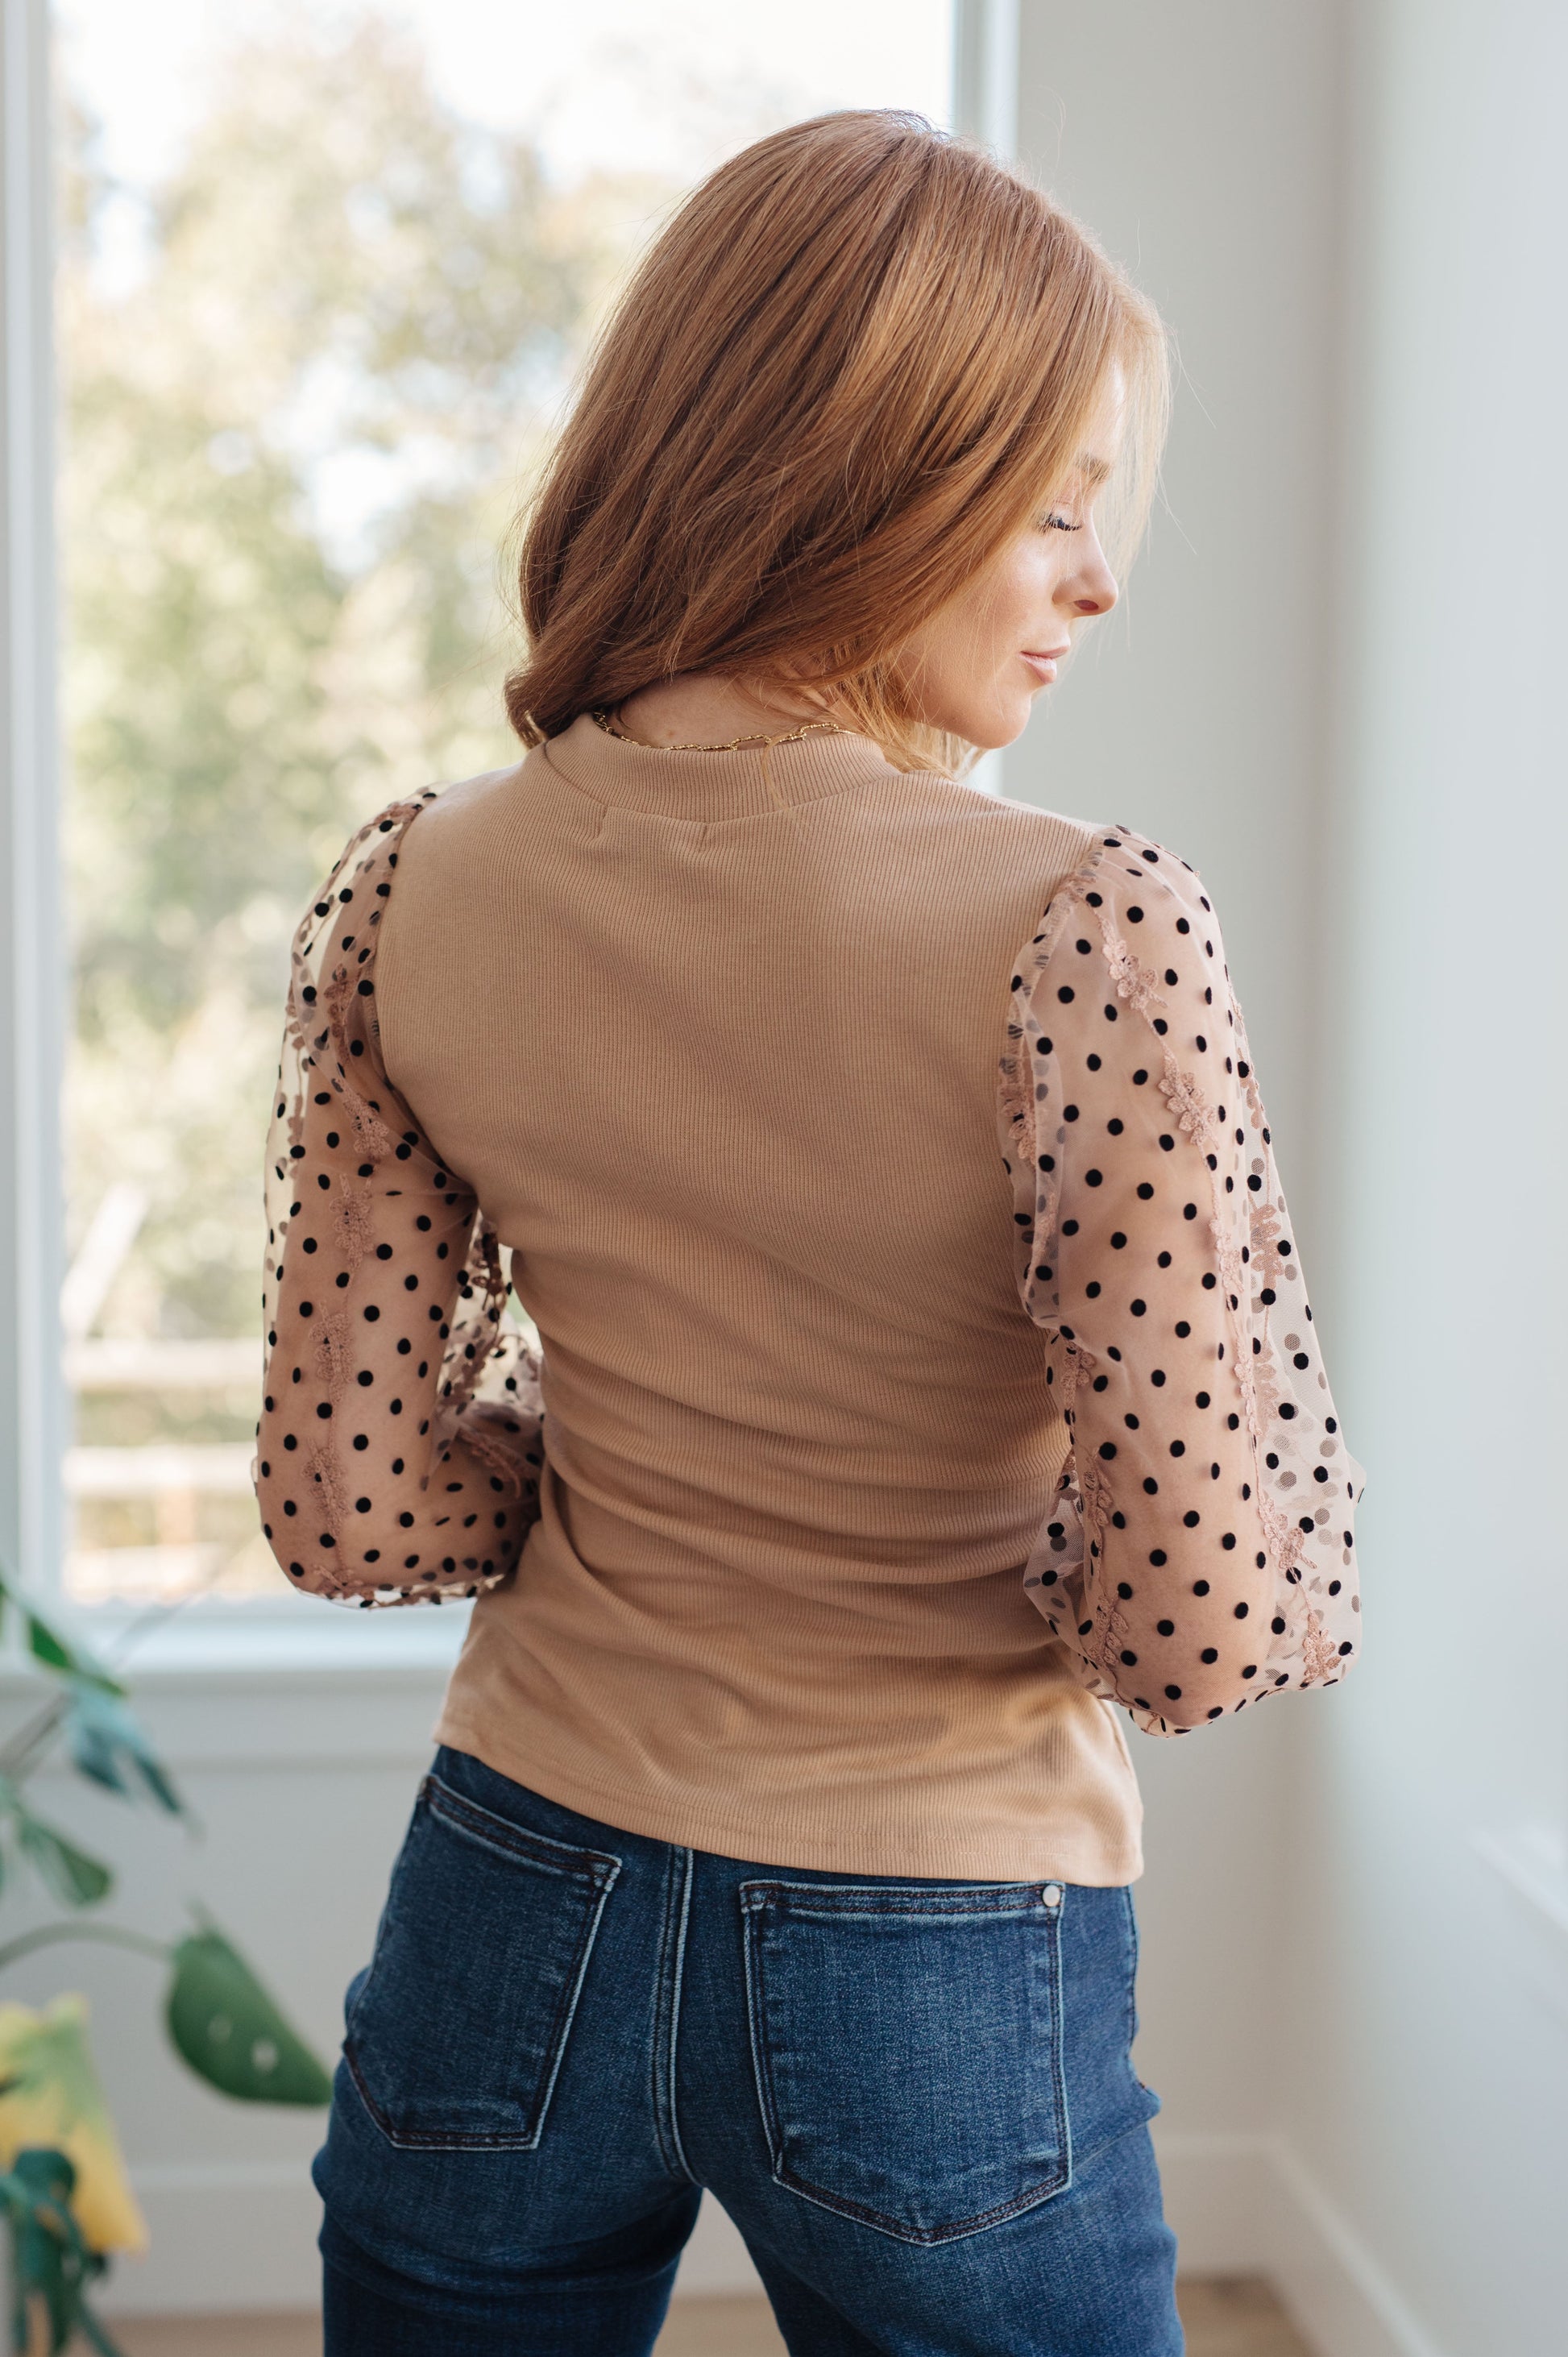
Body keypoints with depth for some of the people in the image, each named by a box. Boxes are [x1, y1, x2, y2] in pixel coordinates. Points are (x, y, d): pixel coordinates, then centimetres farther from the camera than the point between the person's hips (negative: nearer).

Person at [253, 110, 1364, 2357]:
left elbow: (347, 1506, -4)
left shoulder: (415, 889, -7)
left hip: (518, 1919, 4)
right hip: (937, 1986, -3)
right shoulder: (1083, 932, -22)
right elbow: (1224, 1616, -22)